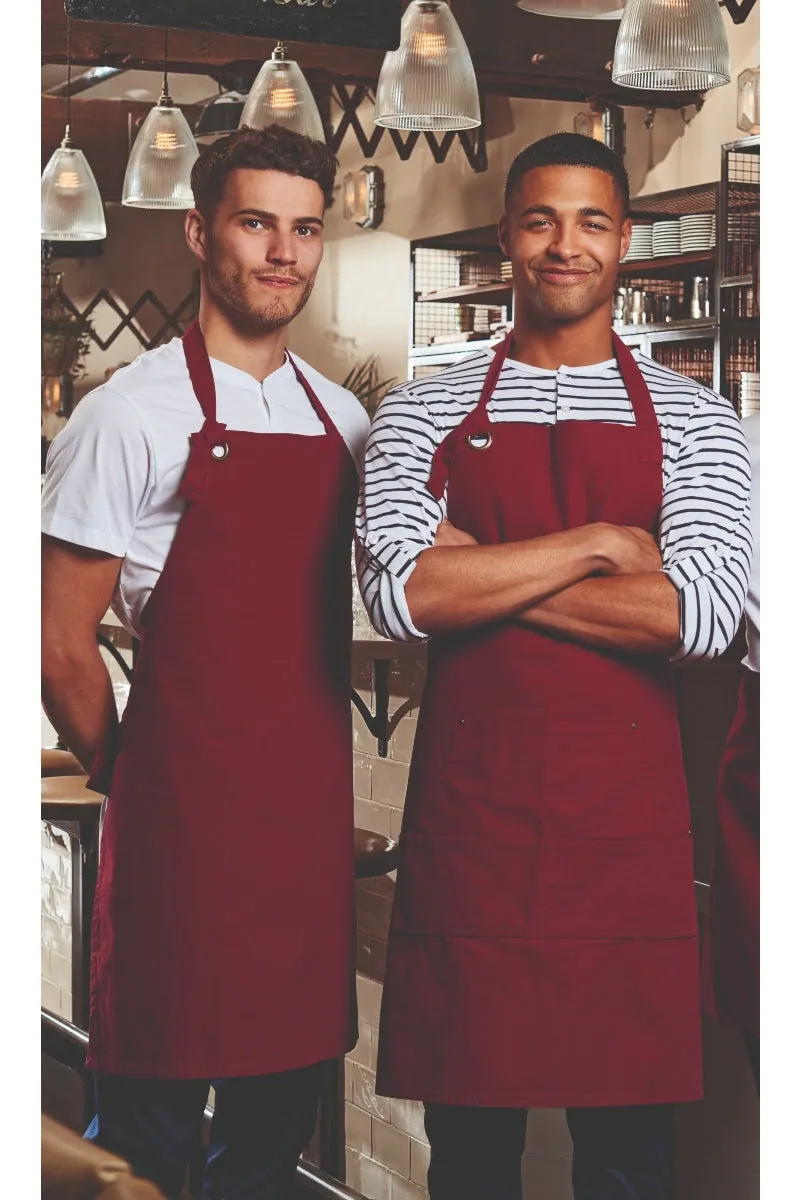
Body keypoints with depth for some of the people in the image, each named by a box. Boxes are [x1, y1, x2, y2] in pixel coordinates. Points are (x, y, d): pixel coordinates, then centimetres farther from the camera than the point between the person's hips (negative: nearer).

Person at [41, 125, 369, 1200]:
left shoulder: (341, 418, 12)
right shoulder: (131, 416, -8)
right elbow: (62, 646, -6)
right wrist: (128, 777, 4)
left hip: (312, 805, 6)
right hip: (183, 812, -6)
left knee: (283, 1106, 14)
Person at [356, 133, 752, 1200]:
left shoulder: (695, 420, 5)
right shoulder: (423, 414, 6)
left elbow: (700, 616, -11)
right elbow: (400, 594, -11)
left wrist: (480, 576, -10)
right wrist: (596, 544, -11)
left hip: (628, 821, 0)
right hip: (468, 809, 0)